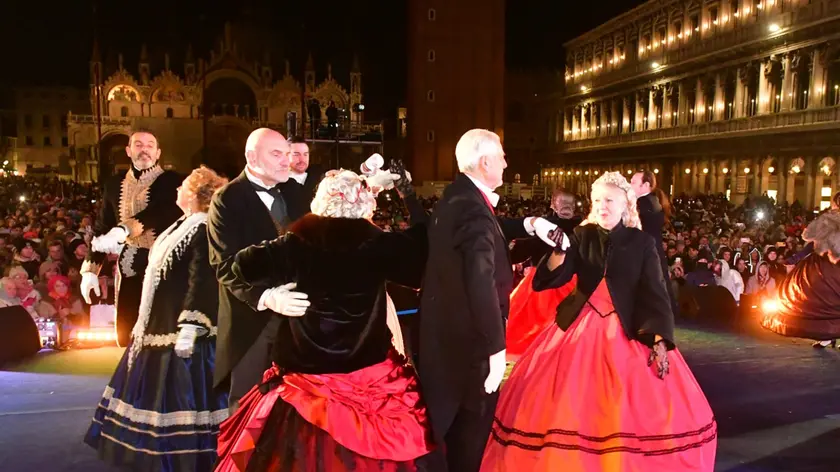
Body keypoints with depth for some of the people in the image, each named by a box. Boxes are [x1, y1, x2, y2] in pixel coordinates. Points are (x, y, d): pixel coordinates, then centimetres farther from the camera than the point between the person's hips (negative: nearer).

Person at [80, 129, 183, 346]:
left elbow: (165, 213, -22)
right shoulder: (114, 184, 11)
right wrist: (90, 269, 9)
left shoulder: (171, 181, -4)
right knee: (126, 335, 8)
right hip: (128, 271, 5)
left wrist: (124, 230, -32)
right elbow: (102, 228, 15)